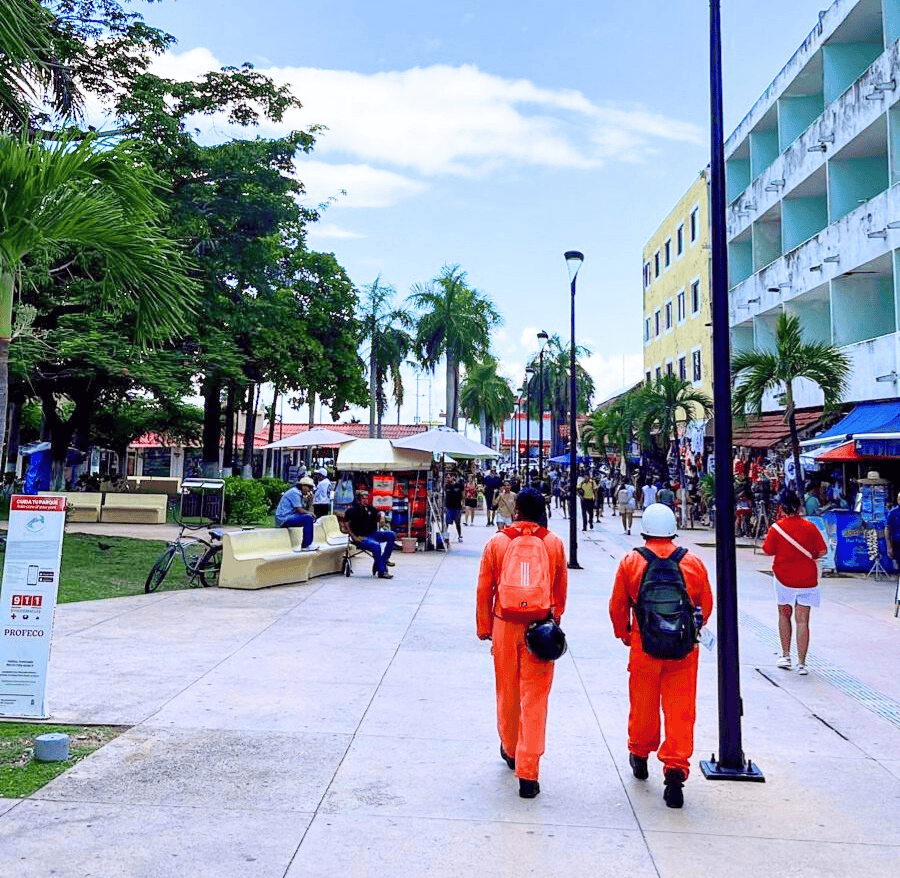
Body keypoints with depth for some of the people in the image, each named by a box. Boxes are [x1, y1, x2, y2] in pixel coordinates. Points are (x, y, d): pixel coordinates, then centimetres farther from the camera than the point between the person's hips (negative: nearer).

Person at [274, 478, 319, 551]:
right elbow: (299, 510, -18)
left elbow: (307, 509, 15)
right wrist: (310, 513, -3)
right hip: (284, 519, -11)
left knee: (310, 518, 17)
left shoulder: (300, 494, 18)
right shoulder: (294, 493, -13)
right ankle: (307, 545, -19)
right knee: (308, 519, -22)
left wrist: (310, 500, -1)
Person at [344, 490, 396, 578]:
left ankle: (384, 559, -3)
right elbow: (346, 524, -8)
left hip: (372, 534, 7)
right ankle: (381, 572, -26)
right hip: (360, 538, -7)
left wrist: (381, 517, 4)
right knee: (376, 546, -33)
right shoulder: (352, 510, -4)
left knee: (391, 535, -8)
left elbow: (380, 513, 29)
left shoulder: (369, 509, 12)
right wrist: (355, 537, -13)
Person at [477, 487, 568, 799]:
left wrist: (484, 627, 10)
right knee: (535, 699, 3)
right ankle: (528, 774, 1)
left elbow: (484, 589, 0)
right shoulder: (554, 543, -3)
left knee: (507, 693, 18)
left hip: (505, 625, 1)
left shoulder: (497, 542, -5)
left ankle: (510, 750, 39)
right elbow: (561, 589, 6)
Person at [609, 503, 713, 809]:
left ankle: (639, 756, 36)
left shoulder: (631, 562, -5)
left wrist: (624, 634, 18)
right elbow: (706, 606, 8)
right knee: (681, 710, 4)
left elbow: (617, 606, 1)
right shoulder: (694, 562, -1)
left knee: (643, 705, 16)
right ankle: (676, 771, -1)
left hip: (644, 646, 0)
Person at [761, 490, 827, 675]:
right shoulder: (810, 527, -5)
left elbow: (768, 551, -1)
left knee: (784, 615, 18)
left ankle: (785, 655, 18)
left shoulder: (776, 528, -8)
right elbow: (822, 551, -2)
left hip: (783, 577, 0)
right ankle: (801, 663, 1)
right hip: (806, 579, 0)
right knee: (802, 621, 2)